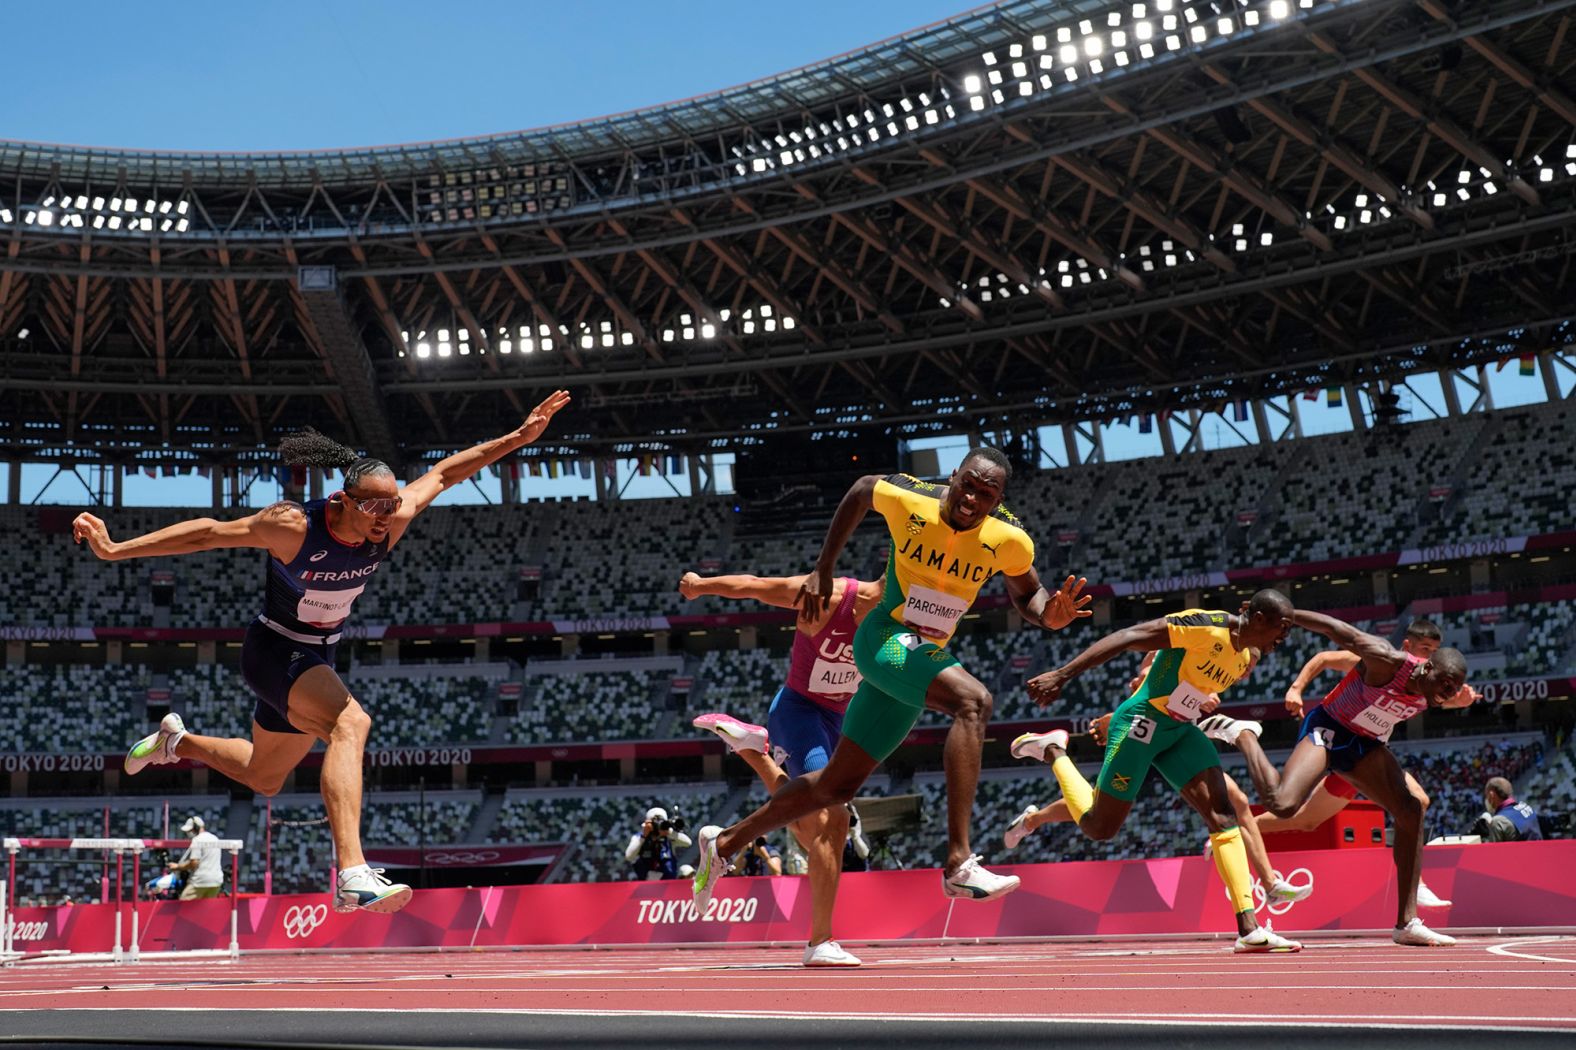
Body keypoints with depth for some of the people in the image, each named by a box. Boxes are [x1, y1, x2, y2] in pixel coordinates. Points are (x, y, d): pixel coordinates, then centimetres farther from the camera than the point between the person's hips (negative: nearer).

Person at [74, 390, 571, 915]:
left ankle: (177, 741, 50)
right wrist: (115, 549, -22)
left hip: (315, 661, 7)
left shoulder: (391, 523, -13)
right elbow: (206, 533, -20)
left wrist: (520, 436, -1)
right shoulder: (293, 526, -26)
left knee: (263, 778, 22)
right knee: (351, 722, -35)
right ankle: (353, 876, -46)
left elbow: (445, 471, 0)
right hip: (274, 651, -7)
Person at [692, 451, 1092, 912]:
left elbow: (1025, 595, 10)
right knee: (973, 701, -33)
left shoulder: (1010, 539, -9)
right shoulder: (908, 499, -14)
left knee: (837, 784, 12)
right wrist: (823, 570, 11)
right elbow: (861, 491, 8)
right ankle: (959, 864, -38)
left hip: (924, 657, 5)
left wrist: (1050, 615, -14)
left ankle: (725, 842, 30)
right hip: (887, 637, -5)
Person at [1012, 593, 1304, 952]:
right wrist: (1061, 675, -30)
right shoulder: (1207, 626, -21)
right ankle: (1052, 750, 21)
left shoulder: (1247, 657, 6)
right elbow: (1126, 637, -25)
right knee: (1099, 828, -1)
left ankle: (1249, 929, -12)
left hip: (1179, 731, 8)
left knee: (1223, 813, -9)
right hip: (1142, 722, -8)